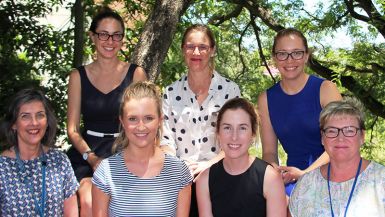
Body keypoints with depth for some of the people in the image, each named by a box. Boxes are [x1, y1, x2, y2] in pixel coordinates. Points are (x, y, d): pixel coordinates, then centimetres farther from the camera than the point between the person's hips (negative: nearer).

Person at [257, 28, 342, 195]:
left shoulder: (325, 89, -2)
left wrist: (305, 174, -19)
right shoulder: (266, 99, 7)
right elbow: (269, 151, 9)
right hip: (292, 180, 2)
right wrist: (276, 171, -13)